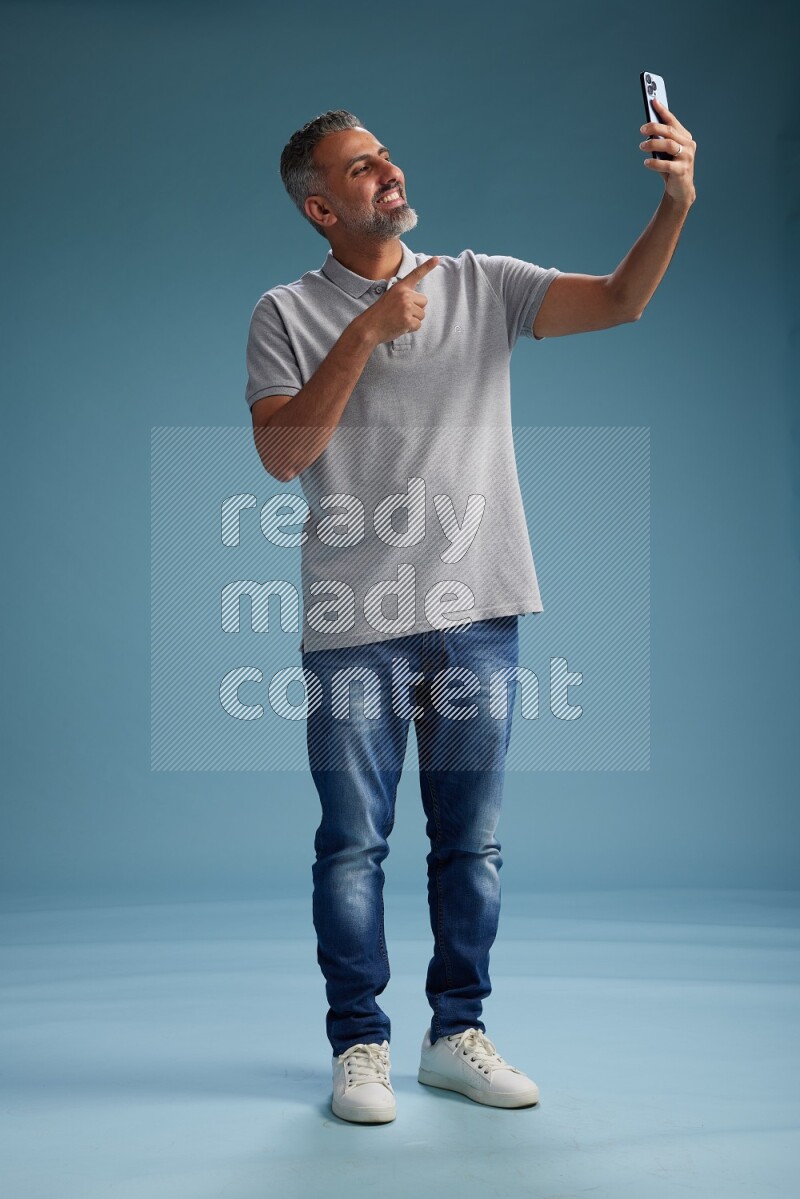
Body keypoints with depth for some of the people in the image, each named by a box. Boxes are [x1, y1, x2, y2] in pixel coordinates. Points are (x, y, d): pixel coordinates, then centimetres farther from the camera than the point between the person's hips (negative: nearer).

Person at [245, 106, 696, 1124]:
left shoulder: (483, 285, 9)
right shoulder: (287, 314, 3)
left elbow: (618, 301, -1)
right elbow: (282, 453, -9)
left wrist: (676, 205, -18)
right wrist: (365, 333, -13)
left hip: (477, 611, 2)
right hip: (354, 622, -2)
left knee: (470, 840, 10)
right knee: (353, 842, 4)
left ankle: (457, 1034, 25)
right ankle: (359, 1045, 20)